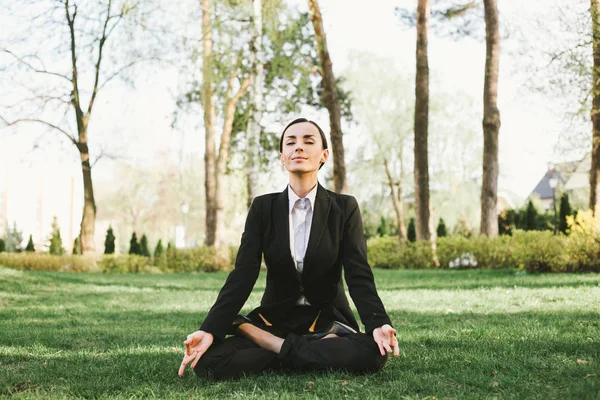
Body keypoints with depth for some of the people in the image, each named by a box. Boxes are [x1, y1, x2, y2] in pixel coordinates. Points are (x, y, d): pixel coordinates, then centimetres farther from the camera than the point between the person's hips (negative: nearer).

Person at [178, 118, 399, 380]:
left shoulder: (345, 208, -2)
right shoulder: (263, 208, 1)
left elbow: (358, 276, -10)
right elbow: (242, 275, -7)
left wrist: (378, 324, -31)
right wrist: (210, 330, -23)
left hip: (327, 321, -1)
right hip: (274, 320, 1)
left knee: (372, 353, -35)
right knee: (209, 362, -27)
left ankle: (279, 347, -14)